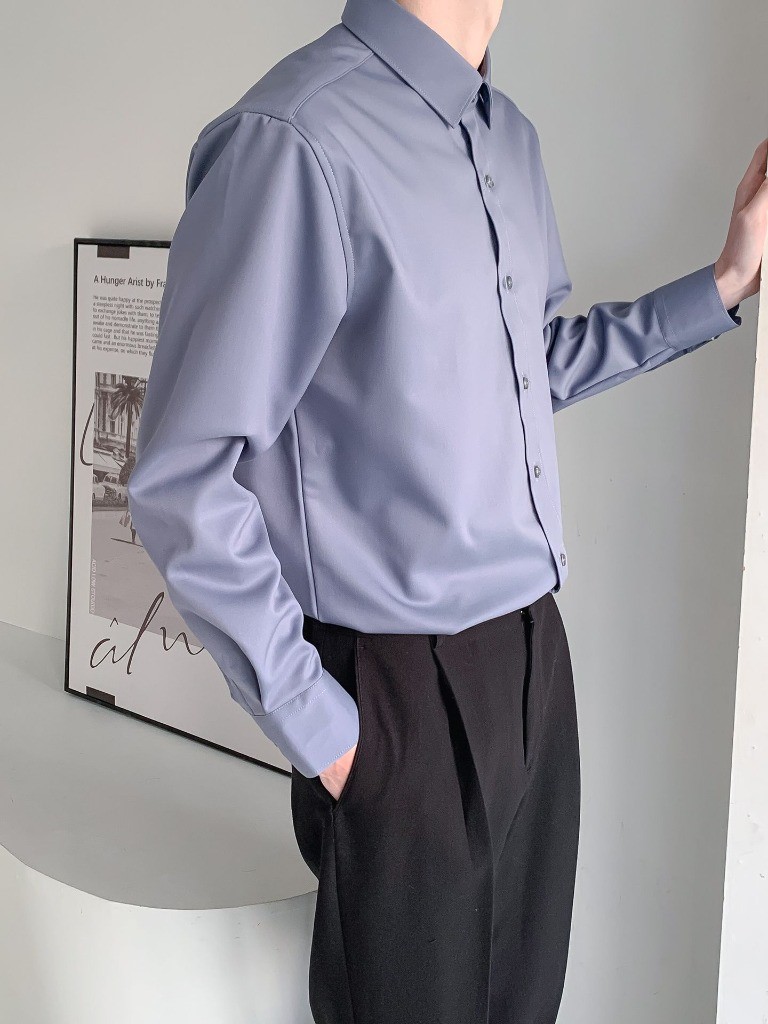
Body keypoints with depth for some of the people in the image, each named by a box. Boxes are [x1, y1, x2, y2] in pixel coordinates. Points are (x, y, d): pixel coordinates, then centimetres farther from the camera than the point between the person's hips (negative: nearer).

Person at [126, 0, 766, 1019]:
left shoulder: (510, 136, 8)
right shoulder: (296, 136, -20)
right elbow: (182, 485, -18)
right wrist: (317, 727, -14)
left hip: (534, 654, 8)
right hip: (406, 696, -7)